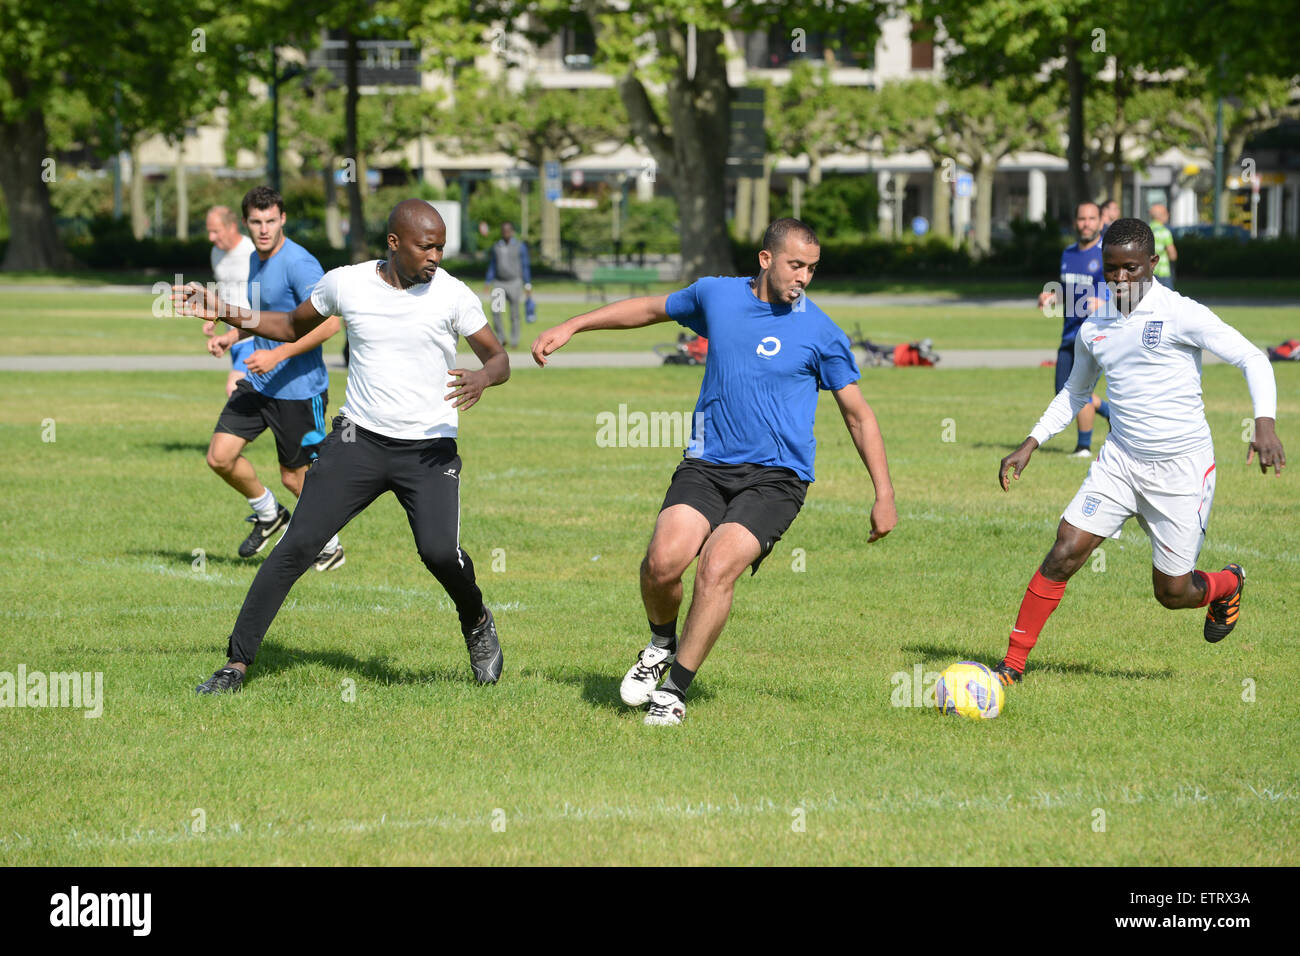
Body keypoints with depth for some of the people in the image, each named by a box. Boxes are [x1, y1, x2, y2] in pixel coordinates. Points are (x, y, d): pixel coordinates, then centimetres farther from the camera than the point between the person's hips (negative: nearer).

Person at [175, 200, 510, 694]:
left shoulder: (452, 294, -6)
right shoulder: (344, 283, -1)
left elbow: (499, 358, 2)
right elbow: (294, 327, 17)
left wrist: (483, 378, -22)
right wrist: (222, 312, 7)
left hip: (429, 448, -2)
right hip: (359, 439, 2)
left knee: (440, 551, -22)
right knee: (298, 544, -9)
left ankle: (477, 622, 12)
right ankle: (237, 663, -3)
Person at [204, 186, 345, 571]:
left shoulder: (298, 264, -19)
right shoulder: (256, 259, 9)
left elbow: (329, 323, -24)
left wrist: (277, 355, -25)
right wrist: (232, 334, 7)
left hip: (299, 389, -8)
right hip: (258, 382, 8)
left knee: (294, 477, 3)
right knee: (220, 457, -1)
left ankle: (330, 548, 25)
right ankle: (268, 515, 24)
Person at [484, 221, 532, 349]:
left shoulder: (520, 246, -3)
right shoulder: (496, 246, 5)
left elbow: (525, 266, -1)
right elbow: (492, 266, 11)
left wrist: (528, 286, -5)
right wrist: (488, 285, 4)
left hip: (514, 283, -2)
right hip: (499, 283, 2)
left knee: (514, 315, 1)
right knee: (495, 312, -10)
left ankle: (514, 342, 11)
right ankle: (500, 339, 5)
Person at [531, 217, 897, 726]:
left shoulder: (821, 333, -1)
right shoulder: (716, 295, 6)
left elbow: (858, 413, 6)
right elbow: (651, 308, 24)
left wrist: (884, 494, 2)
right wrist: (570, 327, 23)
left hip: (775, 477, -2)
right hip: (707, 466, 2)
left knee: (717, 567, -24)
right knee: (663, 562, -21)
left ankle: (675, 689, -8)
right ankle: (662, 643, 13)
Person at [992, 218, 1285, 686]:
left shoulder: (1180, 315, -11)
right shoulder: (1094, 330, 6)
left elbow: (1252, 359, -12)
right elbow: (1074, 393, 24)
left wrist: (1265, 423, -27)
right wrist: (1030, 445, 14)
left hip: (1182, 470, -4)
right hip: (1120, 461, 4)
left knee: (1172, 593, 3)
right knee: (1065, 552, -12)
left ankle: (1227, 585, 39)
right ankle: (1012, 665, -5)